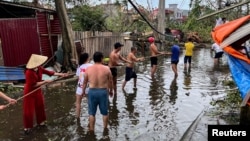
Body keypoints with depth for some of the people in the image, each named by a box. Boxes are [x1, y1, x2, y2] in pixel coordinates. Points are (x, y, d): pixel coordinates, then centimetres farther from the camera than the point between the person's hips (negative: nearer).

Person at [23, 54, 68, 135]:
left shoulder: (39, 69, -9)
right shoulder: (29, 72, -30)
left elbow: (49, 72, 0)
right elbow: (34, 84, -26)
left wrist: (61, 74, -2)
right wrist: (45, 81, -23)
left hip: (37, 91, 7)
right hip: (29, 92, -7)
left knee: (40, 106, 17)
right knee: (28, 110, 2)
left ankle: (40, 122, 37)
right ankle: (27, 127, 19)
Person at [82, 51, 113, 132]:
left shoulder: (88, 69, -5)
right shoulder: (106, 69, -7)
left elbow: (85, 82, 5)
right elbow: (110, 82, 2)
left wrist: (83, 91, 20)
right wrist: (111, 90, 19)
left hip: (92, 92, 1)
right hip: (103, 92, 0)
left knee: (92, 113, 14)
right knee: (105, 112, 17)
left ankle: (92, 129, 24)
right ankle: (105, 128, 31)